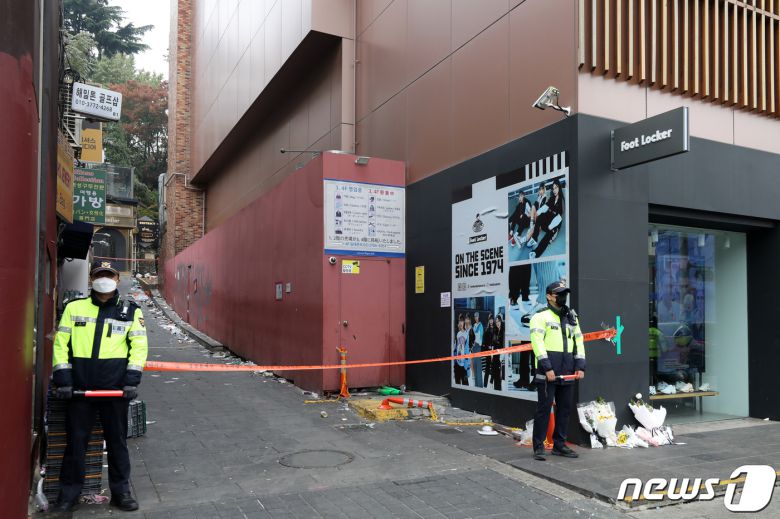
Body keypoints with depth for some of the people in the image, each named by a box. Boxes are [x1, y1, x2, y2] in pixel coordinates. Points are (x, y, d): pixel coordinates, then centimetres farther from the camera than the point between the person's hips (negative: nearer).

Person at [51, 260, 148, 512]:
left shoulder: (131, 311, 5)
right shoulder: (74, 307, 7)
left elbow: (139, 346, 2)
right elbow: (60, 343, 5)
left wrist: (132, 379, -9)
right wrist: (62, 378, -4)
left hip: (116, 387, 0)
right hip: (79, 387, 1)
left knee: (117, 441, 8)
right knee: (75, 441, 8)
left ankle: (120, 491, 21)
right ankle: (68, 494, 24)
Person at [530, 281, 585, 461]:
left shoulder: (572, 317, 18)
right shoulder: (541, 316, -4)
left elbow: (579, 341, 17)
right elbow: (537, 342, -12)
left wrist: (580, 366, 6)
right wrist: (547, 368, -18)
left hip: (567, 373, 7)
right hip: (547, 372, -7)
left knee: (565, 409, 11)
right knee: (544, 408, -4)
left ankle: (559, 445, 23)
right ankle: (538, 447, 5)